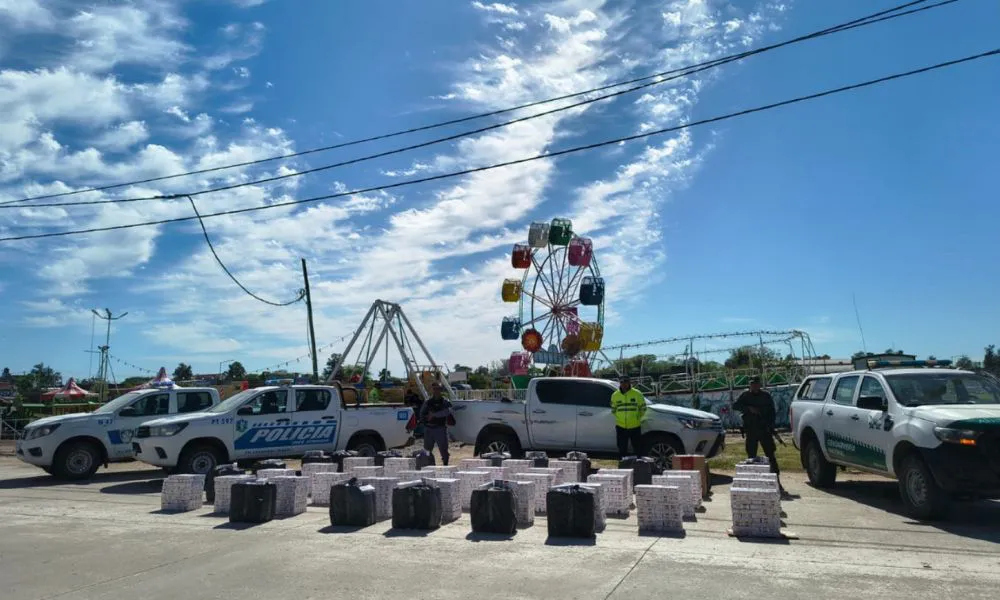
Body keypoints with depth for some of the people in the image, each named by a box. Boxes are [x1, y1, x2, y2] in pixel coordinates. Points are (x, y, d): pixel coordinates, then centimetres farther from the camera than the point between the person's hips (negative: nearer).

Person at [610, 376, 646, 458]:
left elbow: (643, 408, 4)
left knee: (638, 448, 5)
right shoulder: (615, 395, 1)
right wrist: (620, 418, 9)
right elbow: (613, 410, 14)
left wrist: (638, 418, 4)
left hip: (635, 427, -2)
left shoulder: (637, 394, -5)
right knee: (622, 449, 8)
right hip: (621, 427, 2)